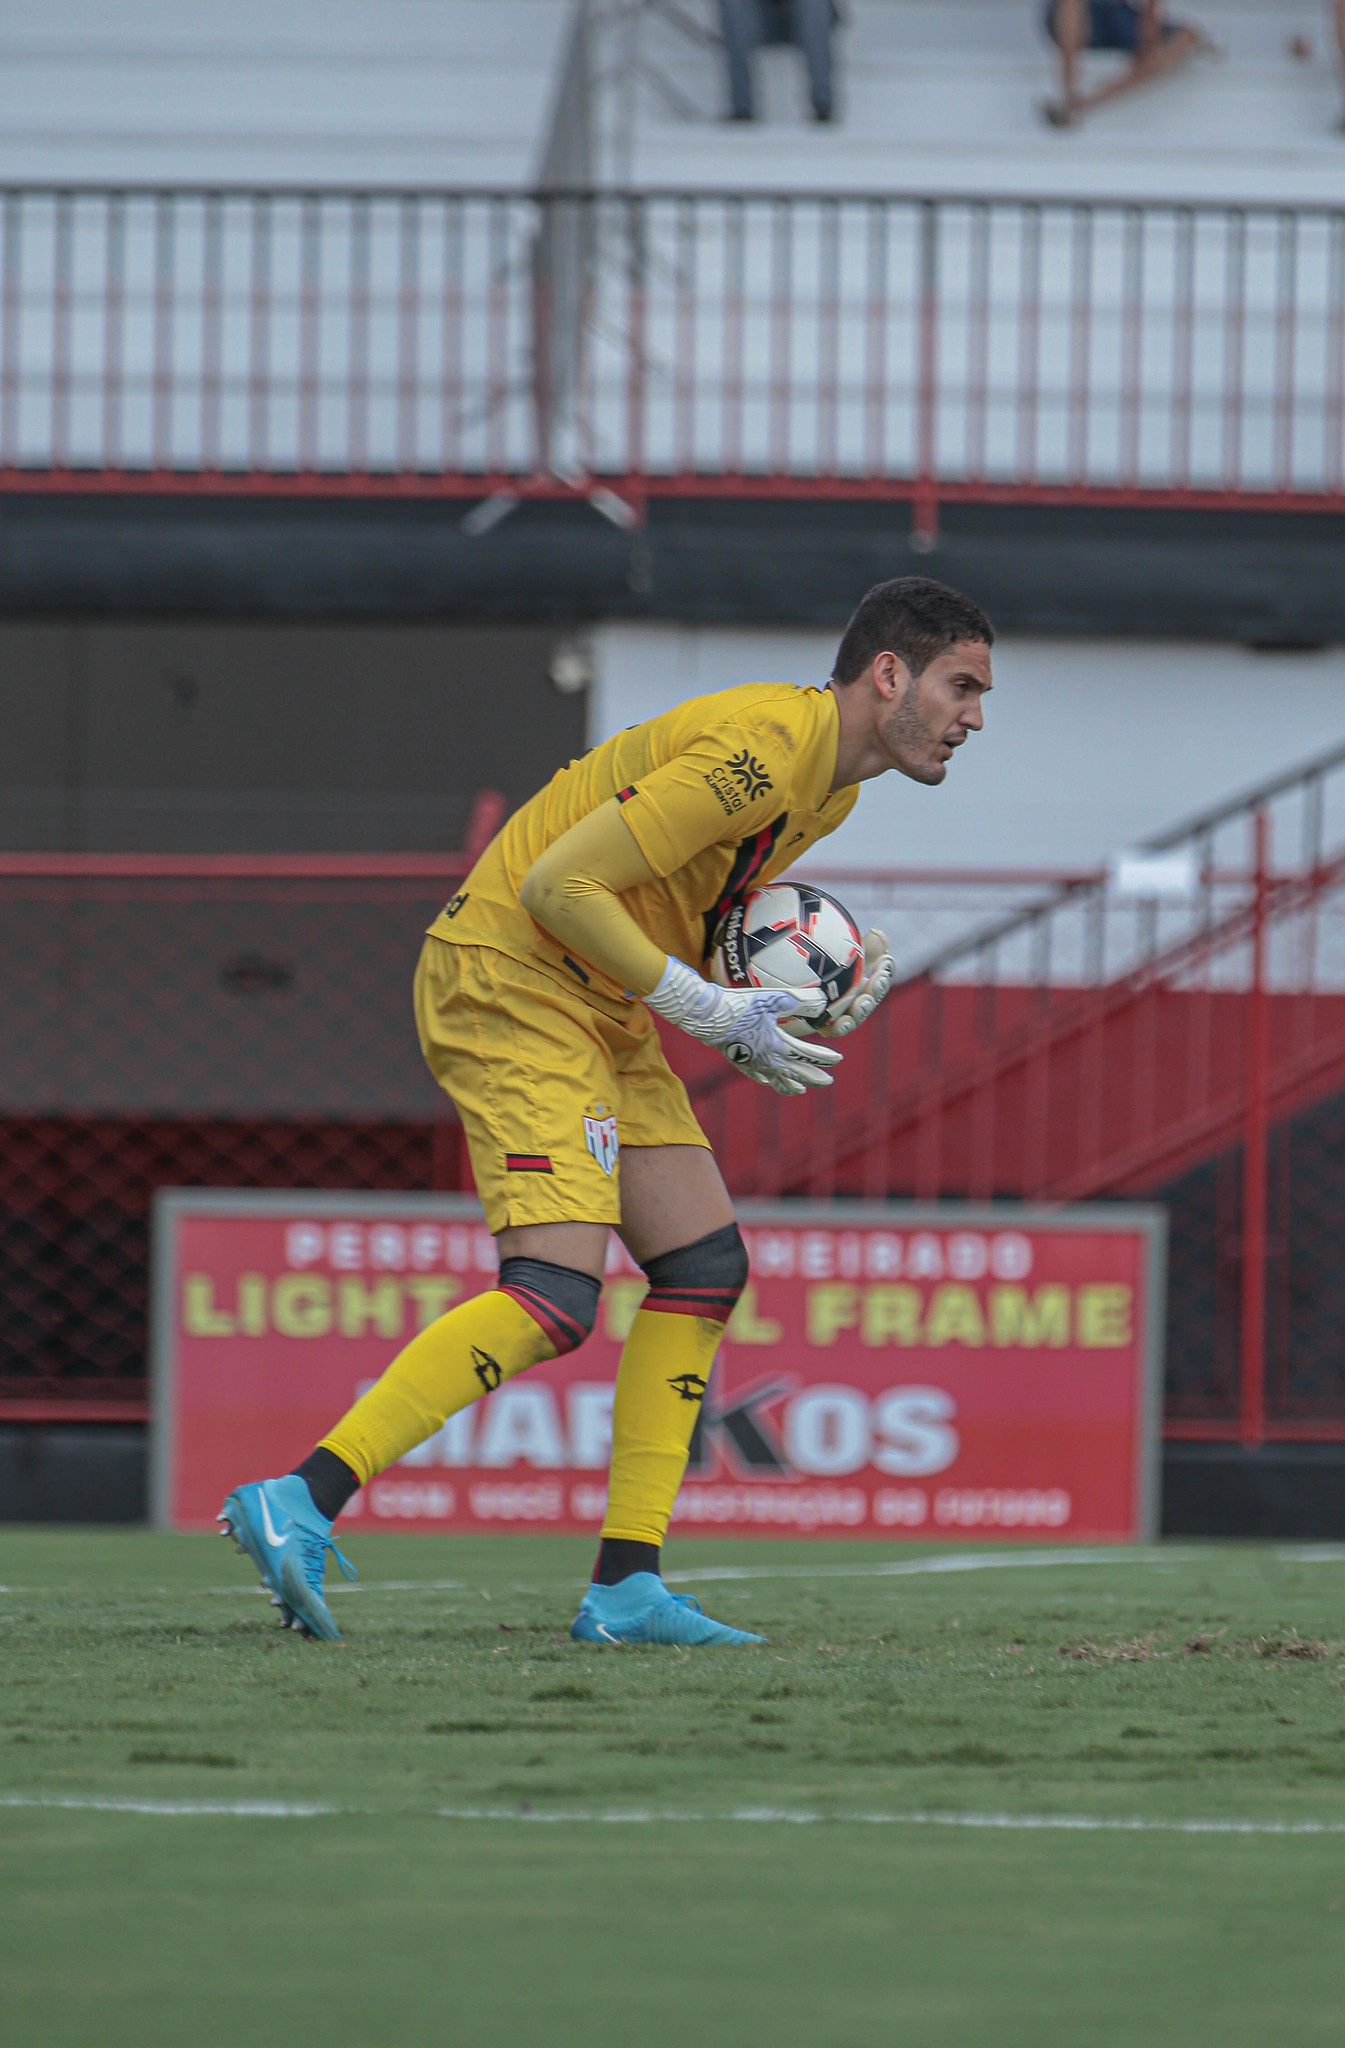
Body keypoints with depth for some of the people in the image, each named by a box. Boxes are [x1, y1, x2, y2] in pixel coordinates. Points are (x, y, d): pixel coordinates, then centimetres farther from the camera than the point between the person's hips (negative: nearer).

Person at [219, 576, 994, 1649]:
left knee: (706, 1268, 5)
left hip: (599, 1010, 11)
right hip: (509, 977, -11)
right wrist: (712, 1011, -19)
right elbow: (558, 885, -23)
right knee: (556, 1296, -21)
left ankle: (627, 1587, 5)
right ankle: (300, 1503, -25)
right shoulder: (762, 748, -21)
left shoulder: (834, 782, 12)